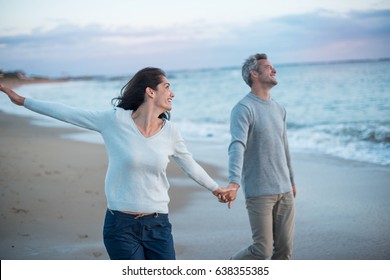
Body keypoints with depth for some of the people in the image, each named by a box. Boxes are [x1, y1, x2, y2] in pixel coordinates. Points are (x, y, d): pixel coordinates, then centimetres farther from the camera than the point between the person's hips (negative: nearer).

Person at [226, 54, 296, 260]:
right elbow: (237, 146, -26)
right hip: (259, 192, -7)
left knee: (285, 248, 6)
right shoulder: (244, 108, -11)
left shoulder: (278, 109, 14)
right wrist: (234, 181, -39)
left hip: (284, 190, 7)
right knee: (263, 250, -7)